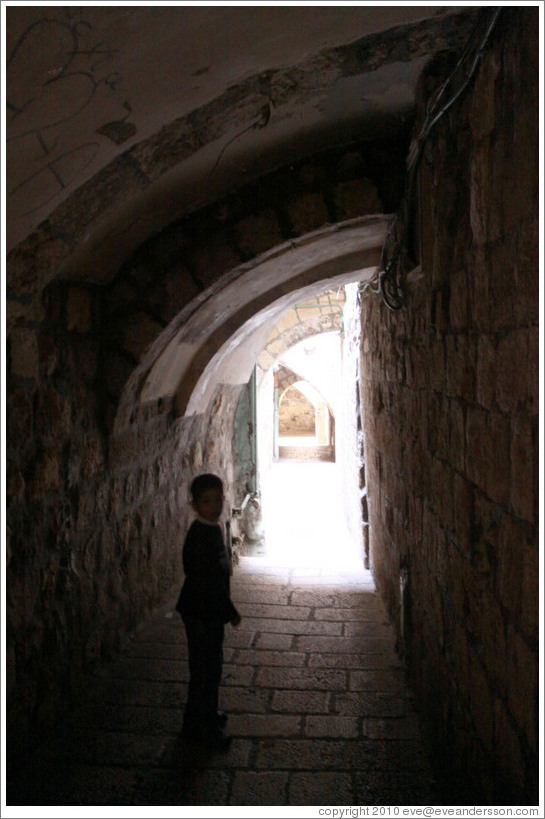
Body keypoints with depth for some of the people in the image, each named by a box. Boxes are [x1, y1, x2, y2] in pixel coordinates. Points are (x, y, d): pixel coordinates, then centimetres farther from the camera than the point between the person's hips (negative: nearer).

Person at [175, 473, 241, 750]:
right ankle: (202, 727, 17)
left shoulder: (212, 529, 6)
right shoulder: (201, 535, -24)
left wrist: (227, 609, 17)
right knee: (206, 668, 3)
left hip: (208, 610, 9)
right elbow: (209, 581, -24)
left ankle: (207, 714, 38)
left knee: (209, 665, 22)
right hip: (202, 612, -9)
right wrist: (230, 612, -16)